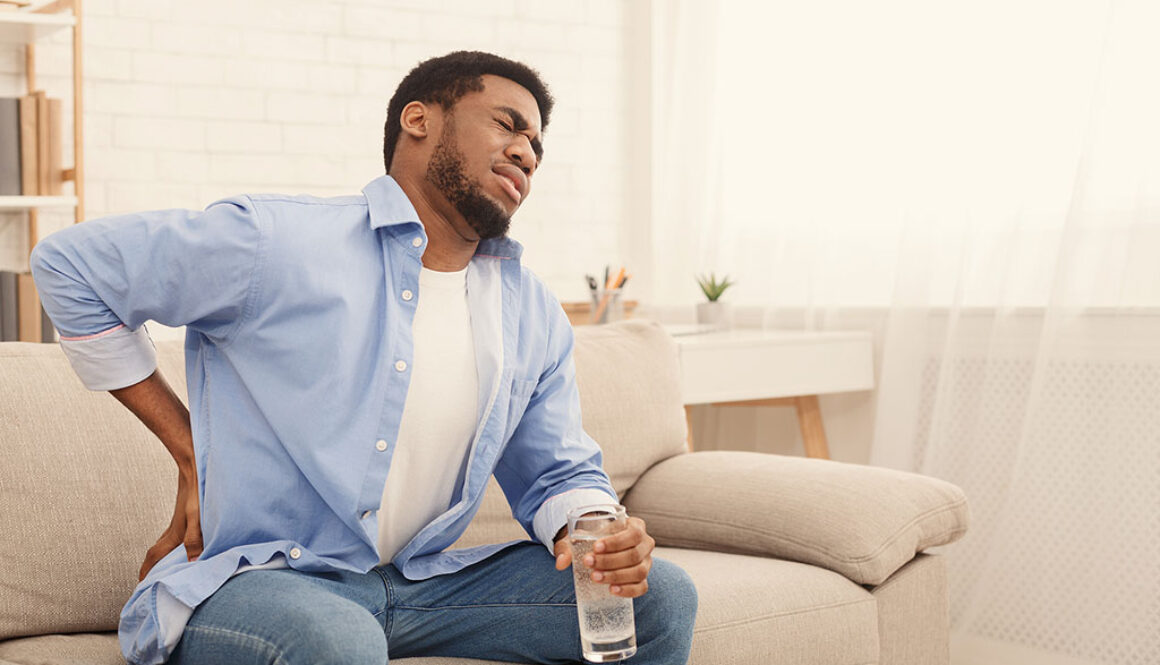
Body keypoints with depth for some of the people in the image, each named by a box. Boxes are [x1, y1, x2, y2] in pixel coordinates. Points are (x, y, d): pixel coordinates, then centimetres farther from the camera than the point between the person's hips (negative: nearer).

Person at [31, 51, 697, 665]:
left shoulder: (536, 317, 8)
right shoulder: (273, 243, -10)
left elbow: (560, 474, 16)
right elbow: (68, 263, -2)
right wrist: (190, 450, -4)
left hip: (419, 585, 6)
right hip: (249, 579, -5)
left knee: (661, 596, -7)